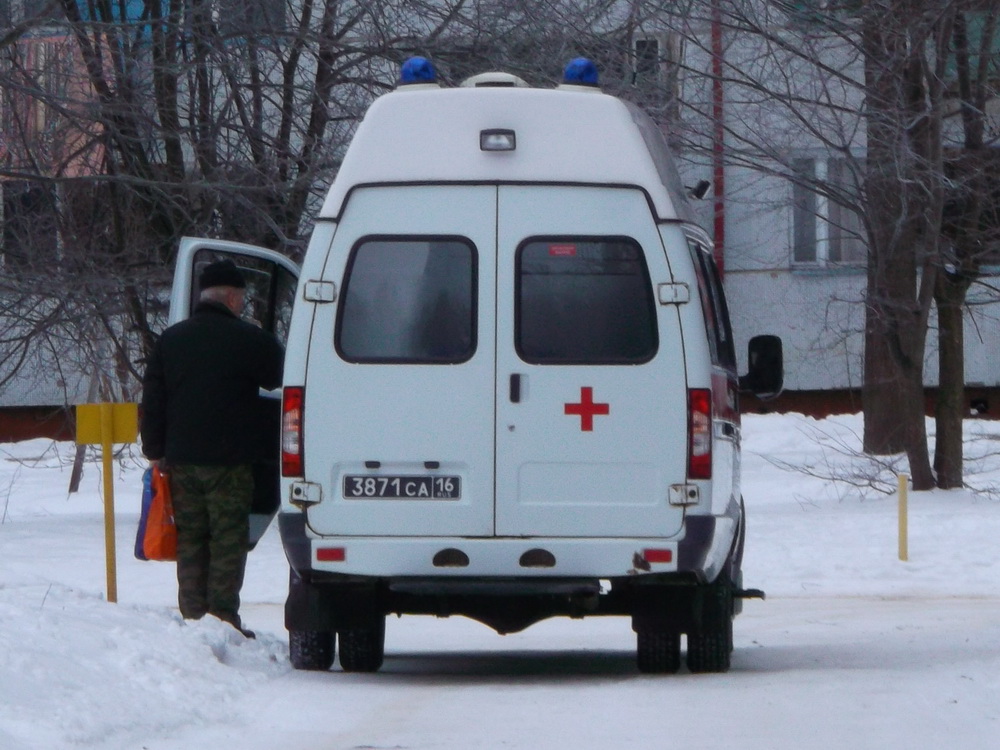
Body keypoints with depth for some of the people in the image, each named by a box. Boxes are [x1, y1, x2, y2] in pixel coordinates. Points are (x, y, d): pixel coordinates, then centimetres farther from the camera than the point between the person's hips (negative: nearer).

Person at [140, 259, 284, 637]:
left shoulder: (170, 340, 9)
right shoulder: (249, 339, -7)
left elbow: (152, 401, 10)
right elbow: (279, 379, 4)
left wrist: (156, 452, 14)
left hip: (182, 461, 5)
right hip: (230, 463, -5)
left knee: (190, 540, 10)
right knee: (228, 541, -1)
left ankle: (192, 617, 10)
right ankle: (223, 617, -5)